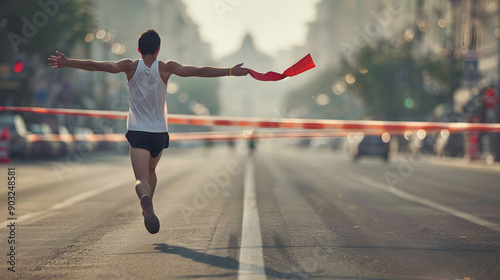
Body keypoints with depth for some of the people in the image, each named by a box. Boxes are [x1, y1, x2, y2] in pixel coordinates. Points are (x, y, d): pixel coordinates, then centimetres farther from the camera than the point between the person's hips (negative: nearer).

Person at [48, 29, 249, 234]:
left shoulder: (131, 67, -3)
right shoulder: (165, 68, -3)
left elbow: (96, 66, -9)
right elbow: (200, 71, -8)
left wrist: (67, 63, -5)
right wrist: (230, 71, -6)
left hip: (138, 132, -2)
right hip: (159, 132, 2)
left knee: (141, 178, -11)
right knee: (151, 170, 28)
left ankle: (146, 200, -43)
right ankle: (146, 209, 33)